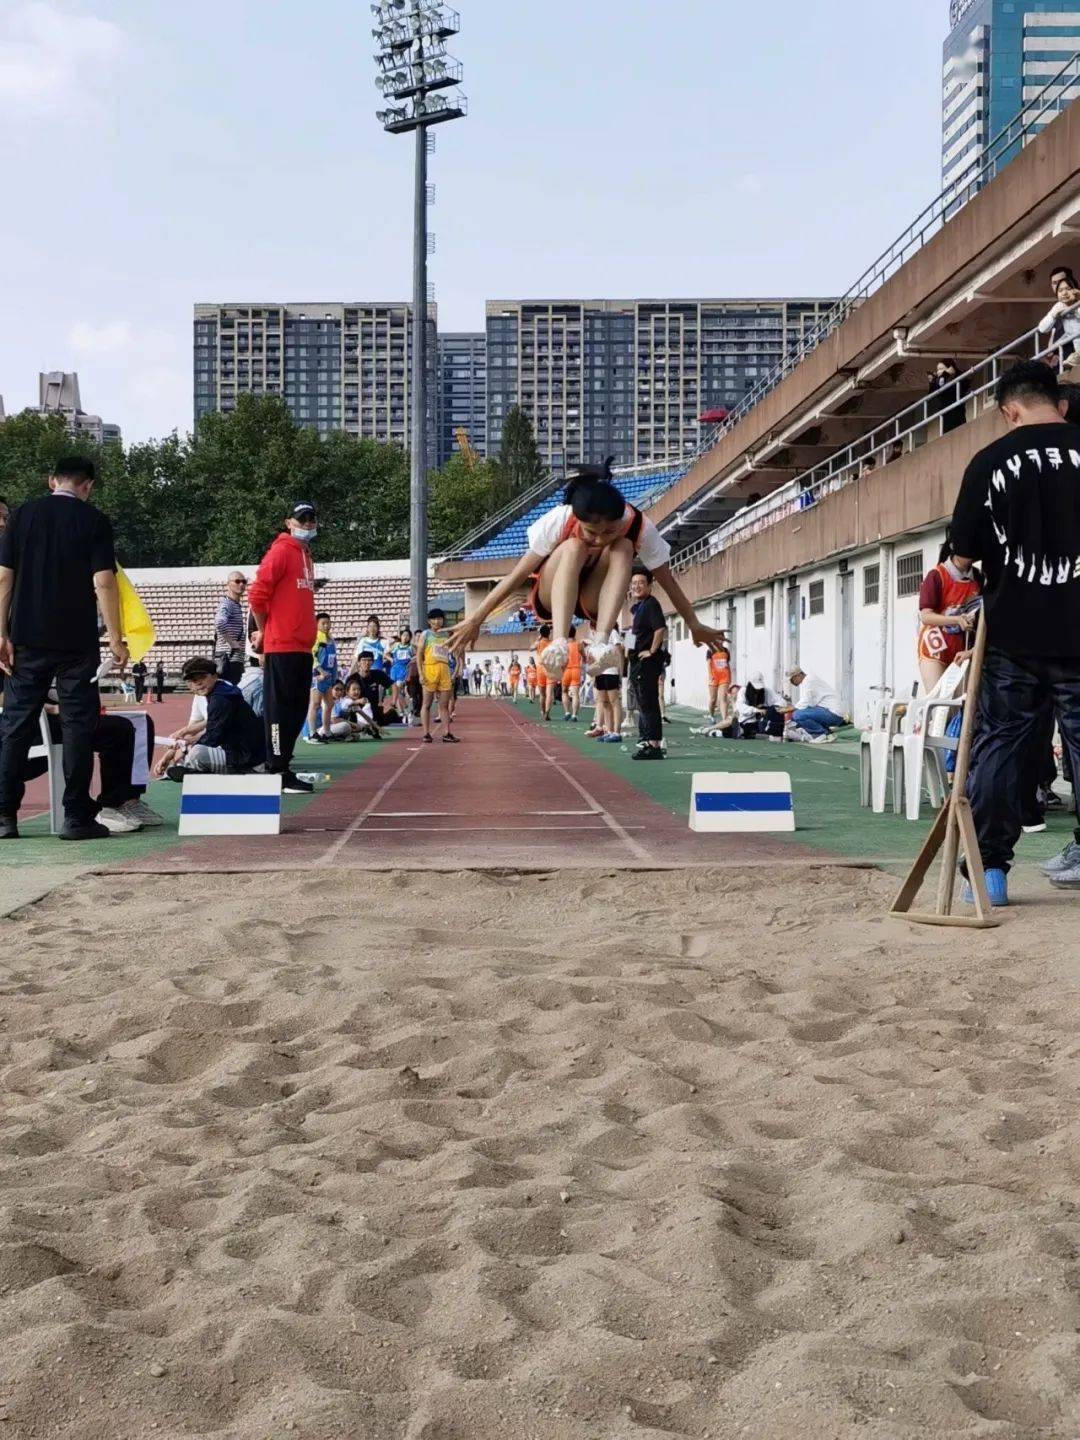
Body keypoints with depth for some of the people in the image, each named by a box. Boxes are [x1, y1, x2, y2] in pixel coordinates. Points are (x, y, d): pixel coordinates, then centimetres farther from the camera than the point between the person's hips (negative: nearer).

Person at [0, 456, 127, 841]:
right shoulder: (94, 521, -2)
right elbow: (103, 583, -9)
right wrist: (116, 639, -6)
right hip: (76, 641, -3)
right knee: (78, 724, 3)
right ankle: (76, 817, 1)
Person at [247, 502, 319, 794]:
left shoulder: (306, 556, 19)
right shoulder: (281, 551, -7)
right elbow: (257, 594, -14)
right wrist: (263, 631, -4)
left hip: (302, 647, 9)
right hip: (281, 647, -9)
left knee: (297, 711, 11)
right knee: (279, 710, -6)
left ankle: (282, 766, 19)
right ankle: (278, 773, -3)